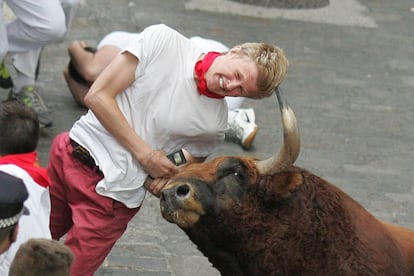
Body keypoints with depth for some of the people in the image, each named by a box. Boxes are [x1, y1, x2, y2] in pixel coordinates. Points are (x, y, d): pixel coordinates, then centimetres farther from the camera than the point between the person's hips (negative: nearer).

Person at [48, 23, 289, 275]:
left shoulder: (215, 124, -6)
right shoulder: (162, 40, -9)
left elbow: (182, 170, 10)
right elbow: (97, 96, -10)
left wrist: (165, 178, -15)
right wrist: (144, 153, -13)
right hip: (71, 152, 1)